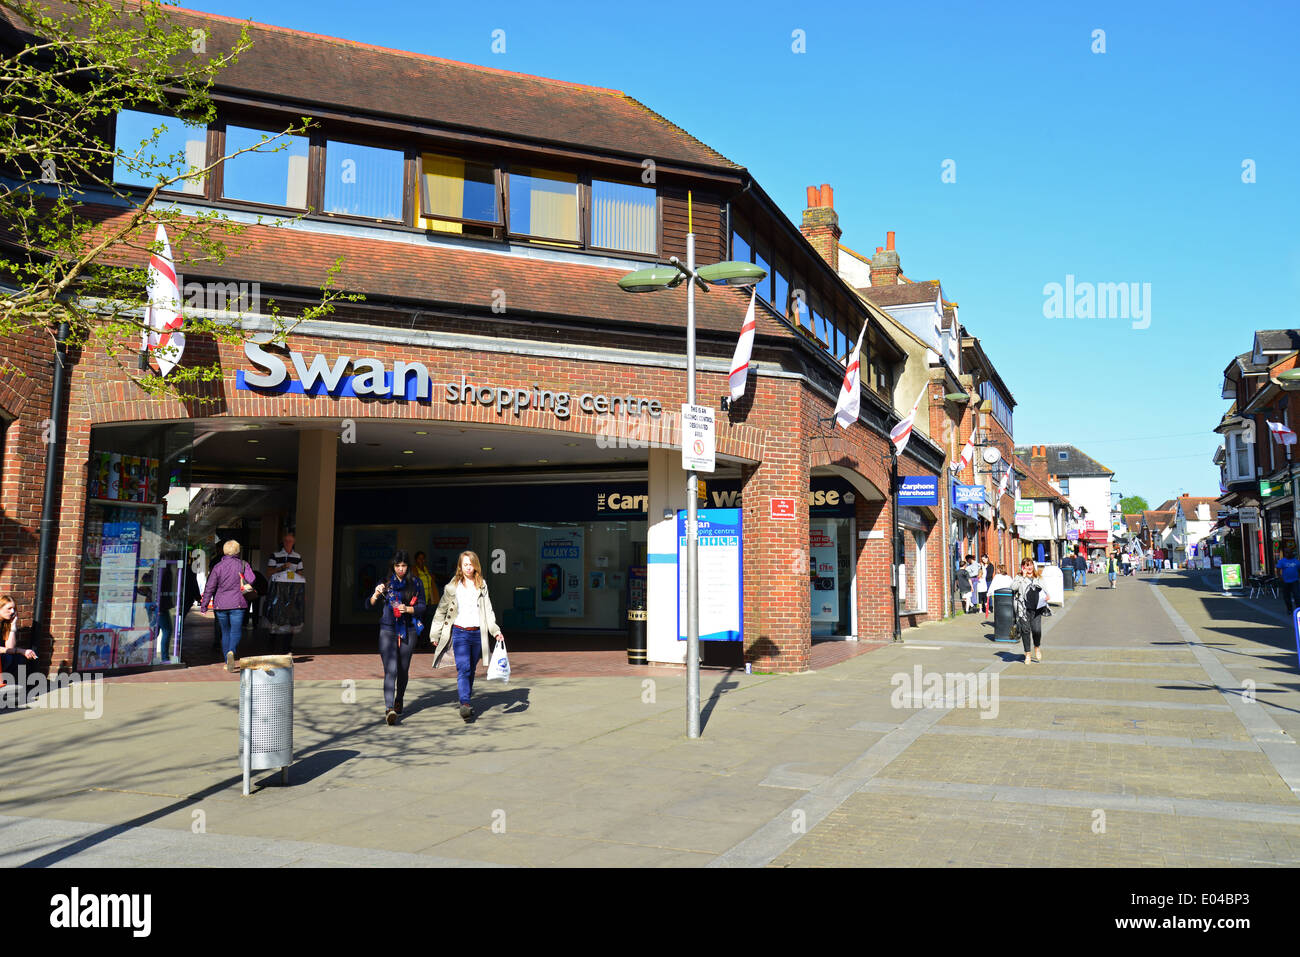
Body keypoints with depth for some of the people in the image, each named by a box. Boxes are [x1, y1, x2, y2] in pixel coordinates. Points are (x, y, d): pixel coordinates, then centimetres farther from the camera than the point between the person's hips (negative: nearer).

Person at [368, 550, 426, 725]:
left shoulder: (415, 583, 5)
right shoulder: (386, 582, 5)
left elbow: (422, 607, 4)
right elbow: (370, 605, 1)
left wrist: (408, 609, -14)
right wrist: (376, 594, -19)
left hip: (408, 631, 1)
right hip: (388, 630, -1)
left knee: (403, 670, 11)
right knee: (390, 669, -14)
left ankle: (399, 701, 33)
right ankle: (389, 708, -21)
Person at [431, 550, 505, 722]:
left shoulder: (481, 585, 10)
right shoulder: (452, 587, 4)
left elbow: (488, 611, 11)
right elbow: (441, 610, 10)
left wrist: (496, 631, 0)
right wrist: (435, 635, 9)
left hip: (478, 633, 3)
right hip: (459, 632, -3)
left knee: (471, 669, 11)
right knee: (463, 669, -15)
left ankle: (464, 694, 28)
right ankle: (465, 705, -24)